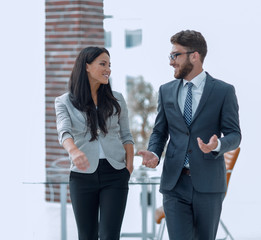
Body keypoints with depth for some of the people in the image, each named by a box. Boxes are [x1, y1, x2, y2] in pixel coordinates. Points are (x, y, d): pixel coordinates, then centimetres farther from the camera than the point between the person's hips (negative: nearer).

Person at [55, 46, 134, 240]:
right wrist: (74, 151, -38)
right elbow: (64, 131, -16)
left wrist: (129, 164, -3)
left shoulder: (117, 100, 10)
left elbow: (126, 135, 13)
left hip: (114, 175, 1)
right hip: (83, 174, 0)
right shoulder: (65, 102, 1)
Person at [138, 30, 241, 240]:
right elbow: (159, 132, 15)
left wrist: (217, 145, -23)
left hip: (208, 183, -2)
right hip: (175, 183, 2)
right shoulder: (166, 91, 12)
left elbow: (234, 135, 0)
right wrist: (154, 154, -6)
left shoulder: (224, 91, 0)